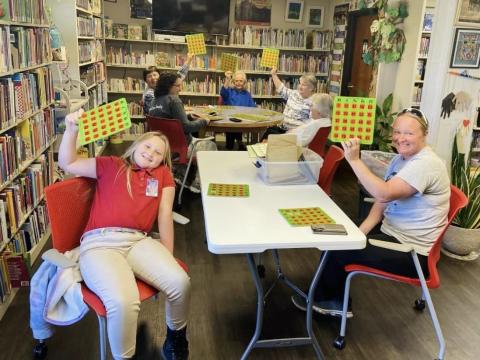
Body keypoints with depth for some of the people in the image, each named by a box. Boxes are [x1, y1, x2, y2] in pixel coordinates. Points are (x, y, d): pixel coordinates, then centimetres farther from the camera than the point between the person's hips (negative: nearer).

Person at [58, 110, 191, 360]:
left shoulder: (163, 174, 20)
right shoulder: (111, 165, 18)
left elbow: (165, 215, 13)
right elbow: (68, 164, 16)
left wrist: (167, 257, 6)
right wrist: (71, 129, 0)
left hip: (138, 241, 3)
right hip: (99, 244, -2)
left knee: (180, 283, -21)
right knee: (123, 302, -31)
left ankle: (175, 338, 13)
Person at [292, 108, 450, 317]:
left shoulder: (426, 164, -22)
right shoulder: (401, 159, 8)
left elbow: (384, 194, -34)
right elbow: (382, 203, 5)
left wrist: (354, 159, -34)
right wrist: (361, 232, -8)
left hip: (411, 252, -9)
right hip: (391, 231, 9)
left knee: (335, 250, -9)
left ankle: (321, 298, 21)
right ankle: (335, 301, 18)